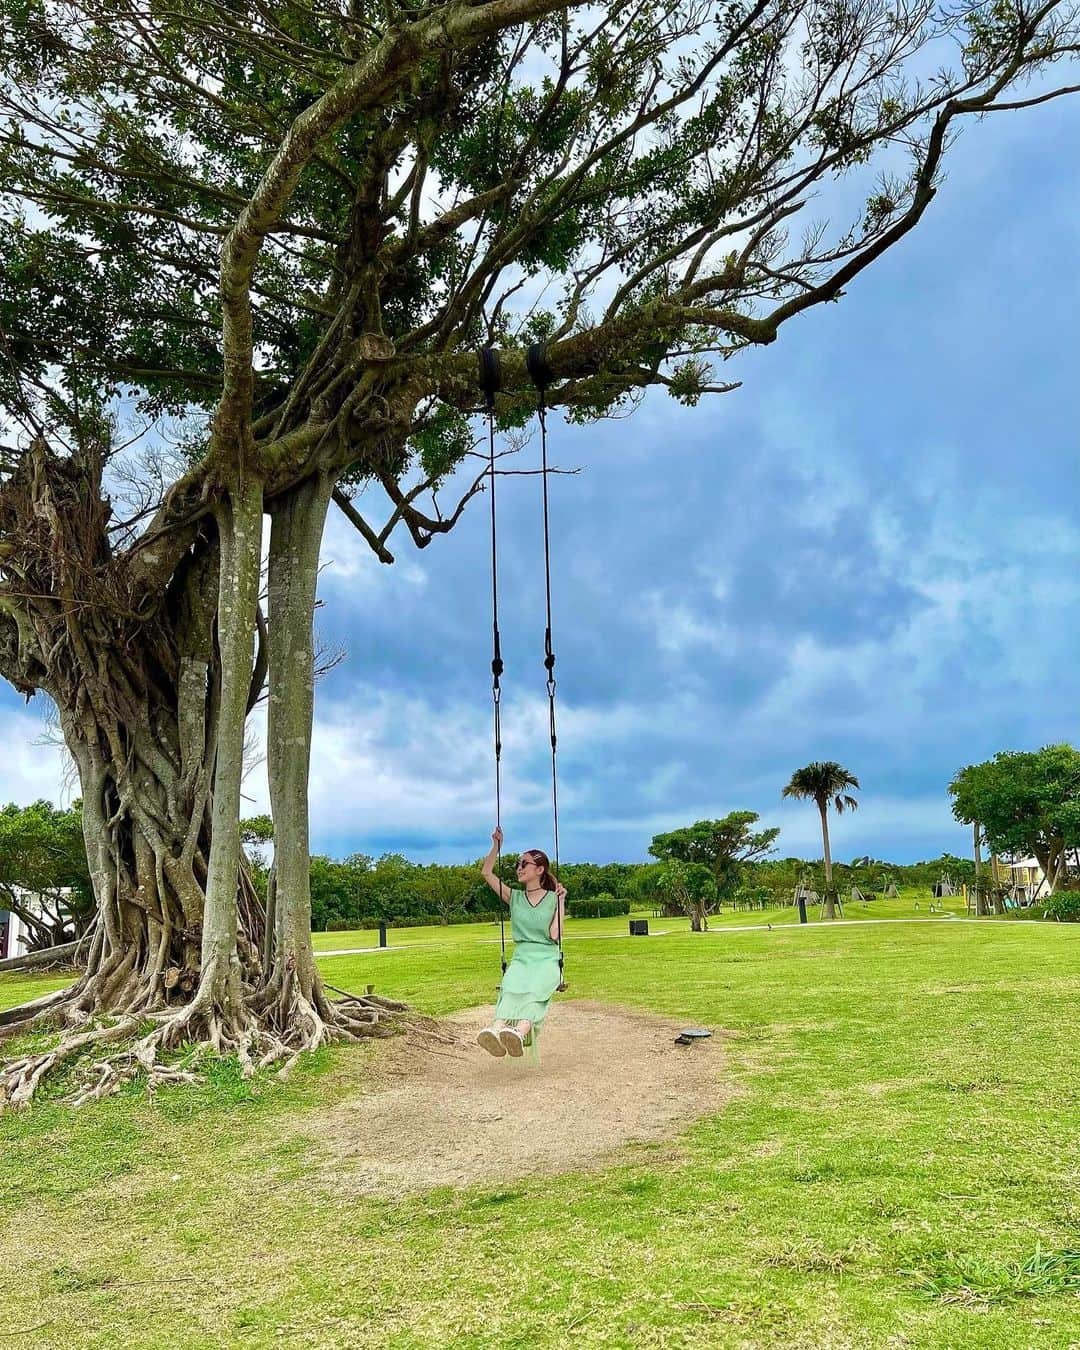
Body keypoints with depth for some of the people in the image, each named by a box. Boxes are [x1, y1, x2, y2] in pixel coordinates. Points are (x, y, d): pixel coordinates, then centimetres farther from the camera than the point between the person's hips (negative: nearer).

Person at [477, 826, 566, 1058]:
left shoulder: (553, 898, 6)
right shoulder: (514, 897, 15)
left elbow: (554, 934, -6)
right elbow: (487, 873, 10)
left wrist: (561, 901, -6)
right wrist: (496, 846, 3)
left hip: (547, 959, -2)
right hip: (521, 958, 2)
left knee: (534, 988, -38)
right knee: (511, 987, -35)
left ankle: (520, 1032, -67)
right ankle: (497, 1028, -65)